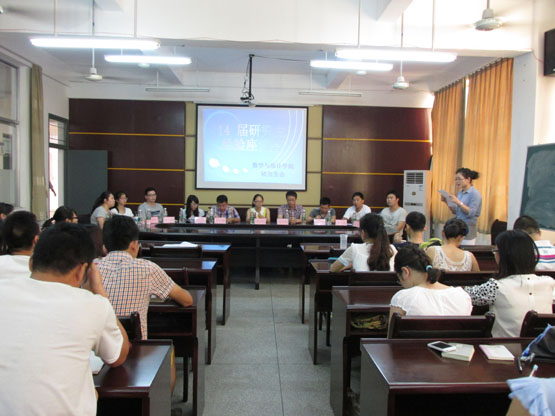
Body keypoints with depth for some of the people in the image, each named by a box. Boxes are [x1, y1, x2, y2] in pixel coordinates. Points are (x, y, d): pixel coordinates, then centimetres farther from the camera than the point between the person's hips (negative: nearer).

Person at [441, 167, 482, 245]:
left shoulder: (475, 193, -9)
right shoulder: (460, 192, 11)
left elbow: (471, 213, -18)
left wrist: (458, 202, -24)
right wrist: (447, 202, 2)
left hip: (468, 230, -7)